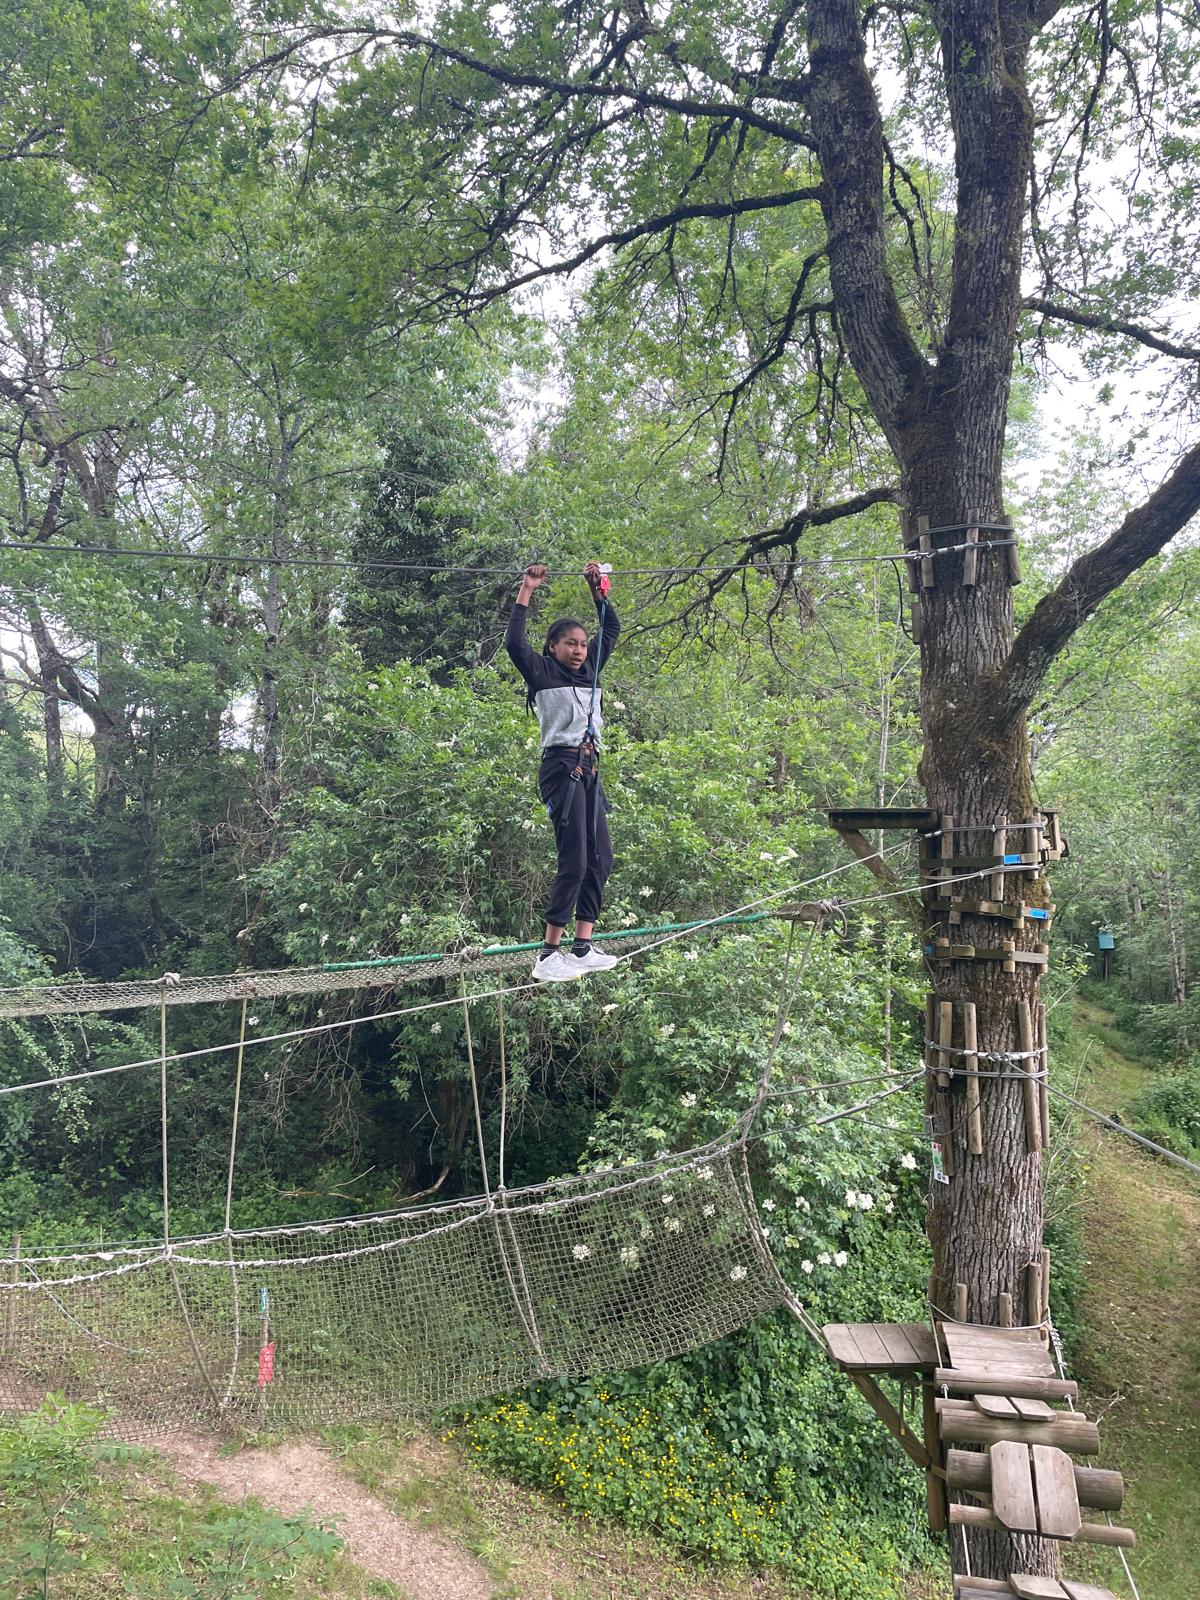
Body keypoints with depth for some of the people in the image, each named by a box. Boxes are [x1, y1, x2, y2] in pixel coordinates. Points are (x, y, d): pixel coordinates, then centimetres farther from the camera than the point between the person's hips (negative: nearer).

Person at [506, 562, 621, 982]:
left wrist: (597, 588, 19)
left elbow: (612, 629, 26)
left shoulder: (589, 671, 17)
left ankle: (582, 947, 9)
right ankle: (548, 955, -10)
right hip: (561, 768, -8)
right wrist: (526, 591, -13)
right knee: (574, 862, -13)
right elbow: (514, 644, -17)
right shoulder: (542, 672, 0)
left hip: (589, 769, 8)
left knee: (600, 859, 5)